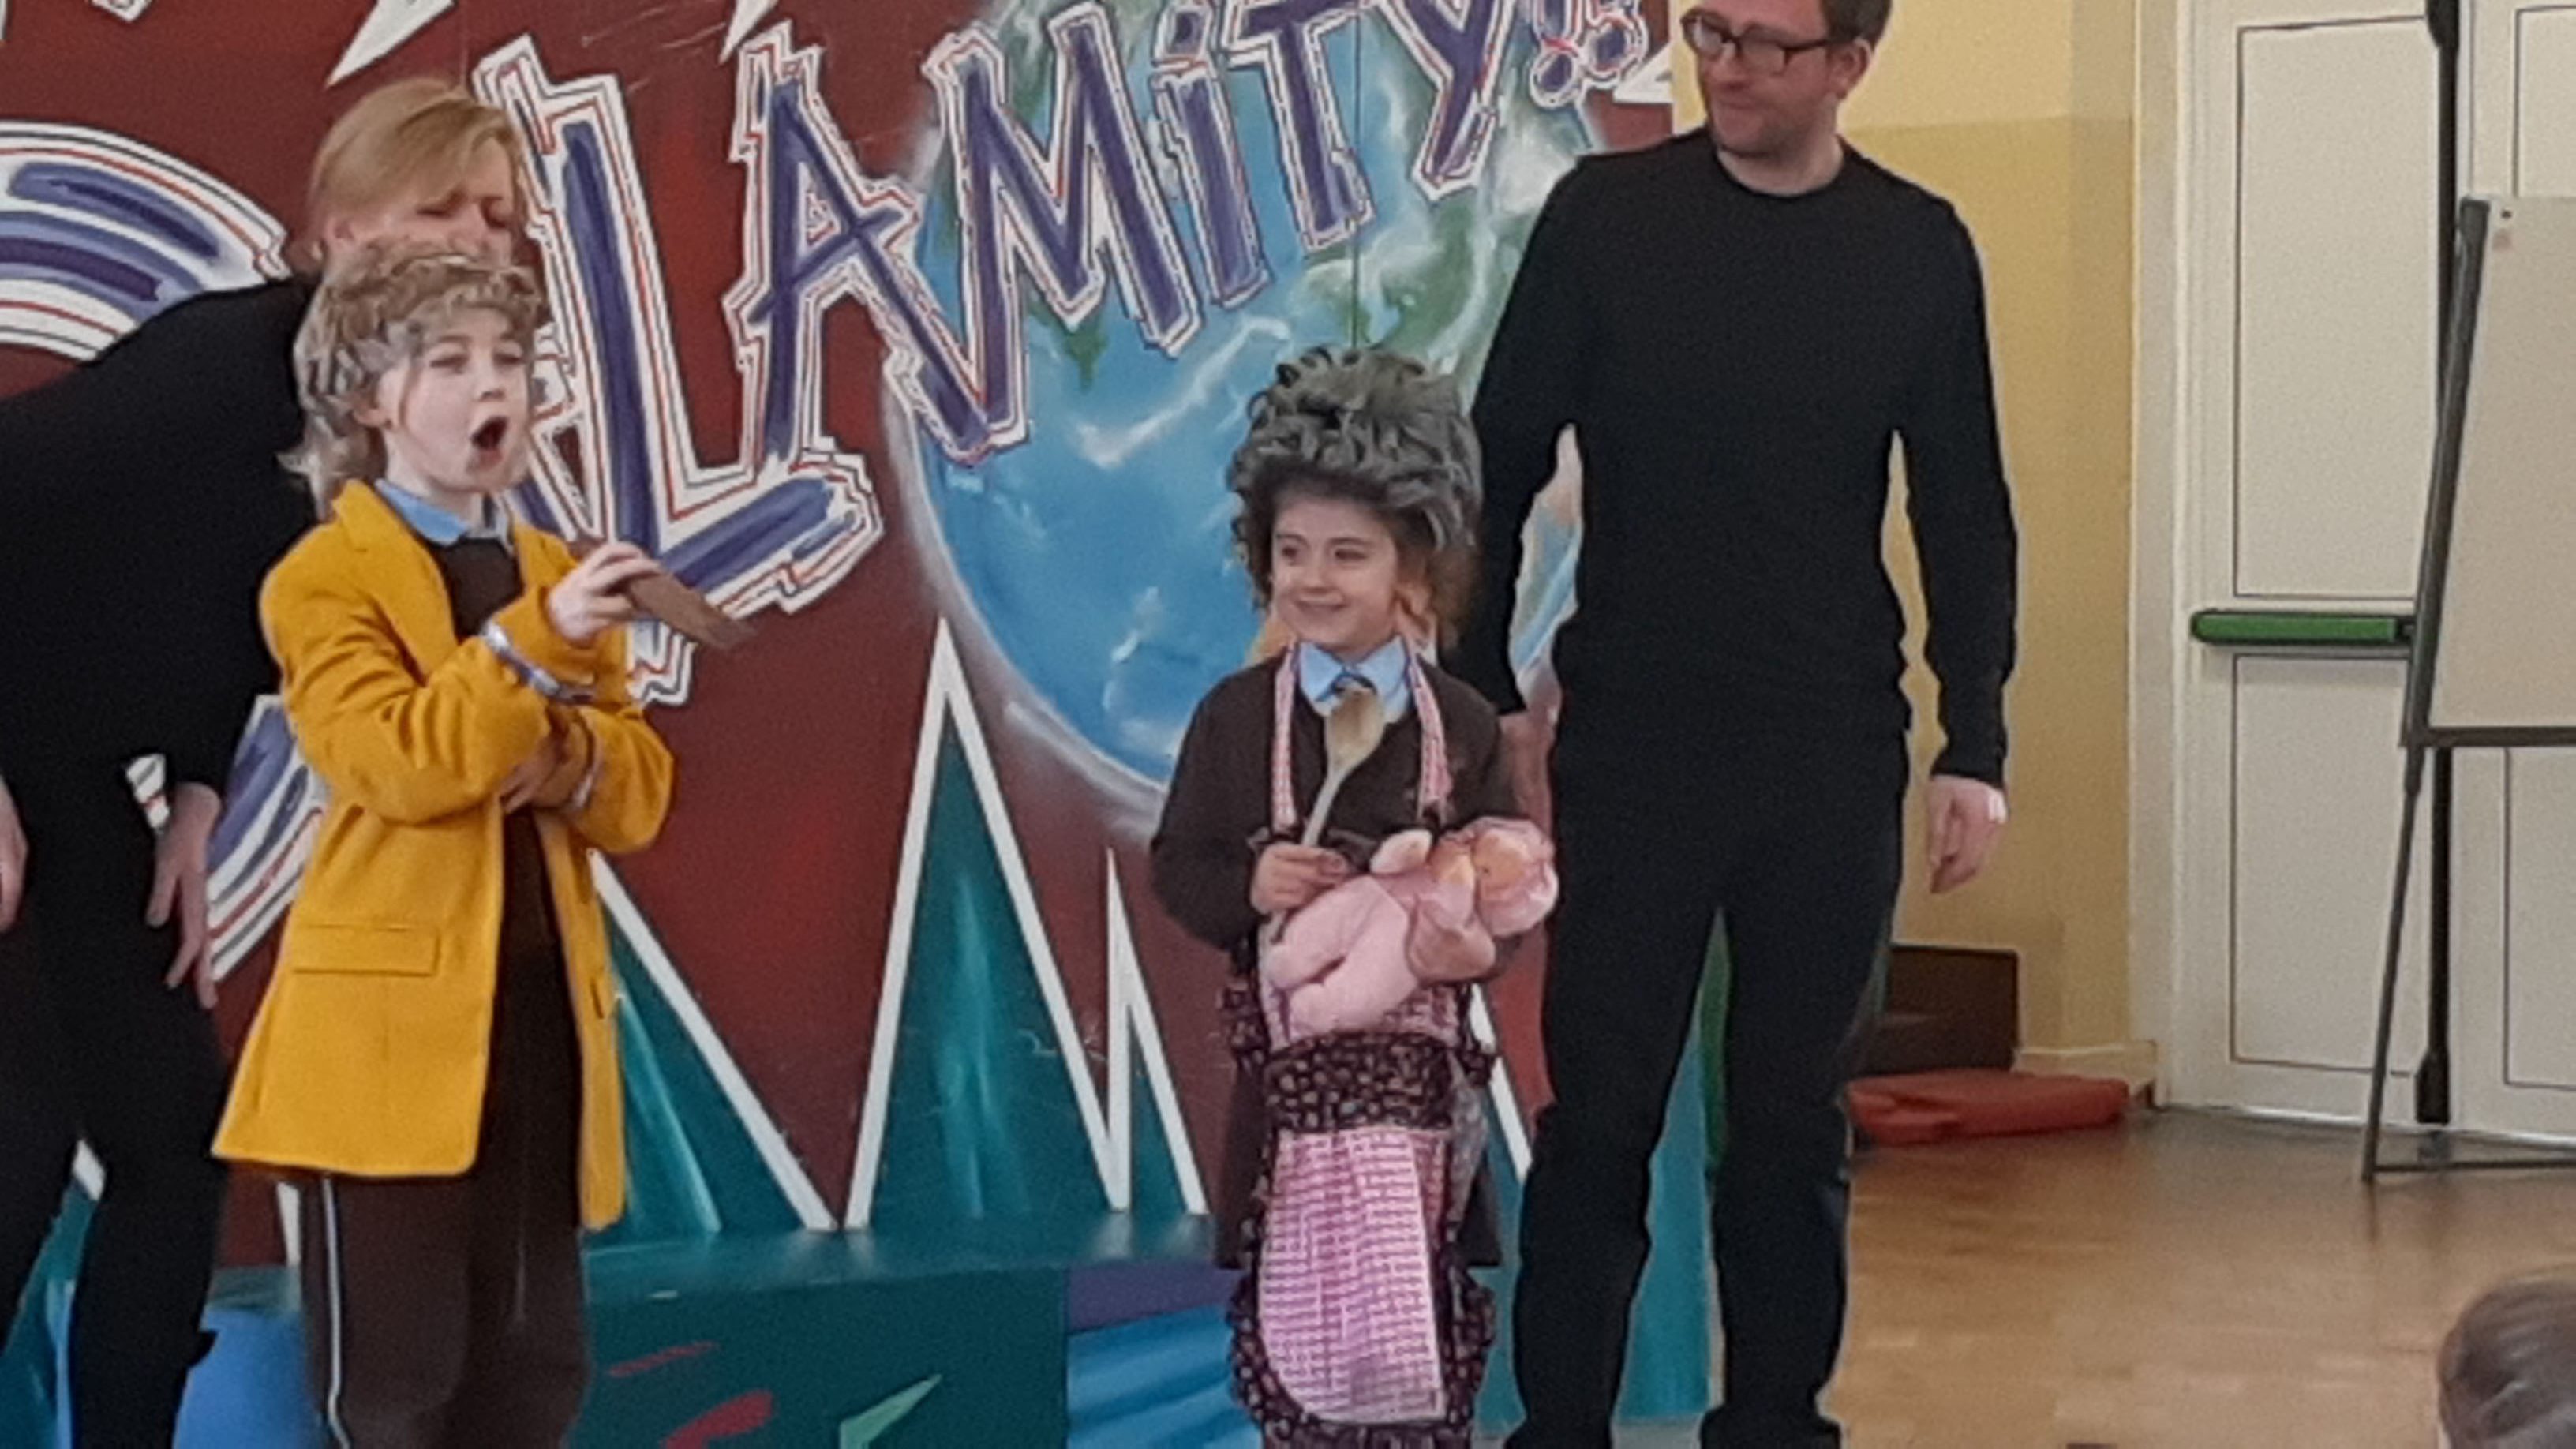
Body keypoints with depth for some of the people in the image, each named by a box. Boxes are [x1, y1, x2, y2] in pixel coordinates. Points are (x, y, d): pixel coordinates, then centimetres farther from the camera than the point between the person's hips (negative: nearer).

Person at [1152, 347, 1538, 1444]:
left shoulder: (1460, 725, 2)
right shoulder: (1234, 717, 0)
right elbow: (1178, 869, 2)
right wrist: (1247, 888, -17)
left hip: (1419, 1047, 1)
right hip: (1290, 1044, -1)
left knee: (1420, 1303, 6)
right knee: (1295, 1299, 1)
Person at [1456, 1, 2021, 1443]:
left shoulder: (1919, 249, 2)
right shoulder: (1607, 214, -2)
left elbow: (1965, 517, 5)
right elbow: (1501, 462, 2)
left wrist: (1975, 750, 1)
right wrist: (1488, 695, -1)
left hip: (1834, 756, 1)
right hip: (1632, 744, -1)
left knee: (1796, 1120, 7)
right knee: (1601, 1115, 0)